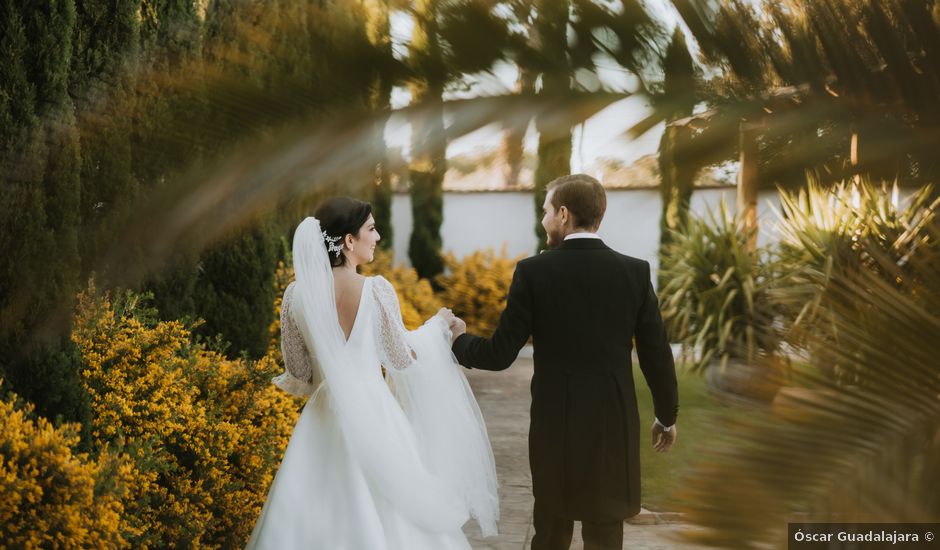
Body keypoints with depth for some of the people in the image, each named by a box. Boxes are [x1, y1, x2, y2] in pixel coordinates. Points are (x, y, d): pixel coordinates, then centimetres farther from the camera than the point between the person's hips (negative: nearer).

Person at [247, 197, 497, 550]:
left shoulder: (296, 294, -3)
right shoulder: (376, 290, -12)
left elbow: (298, 374, 3)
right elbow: (401, 359, -2)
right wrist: (437, 324, 15)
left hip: (323, 423, 3)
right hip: (373, 417, -3)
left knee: (312, 520, 11)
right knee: (387, 518, 10)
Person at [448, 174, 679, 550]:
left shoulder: (533, 272, -10)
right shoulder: (635, 272, -4)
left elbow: (499, 355, -8)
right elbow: (656, 356, 0)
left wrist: (461, 340, 13)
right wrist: (667, 416, 16)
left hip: (555, 424, -1)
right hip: (614, 424, 1)